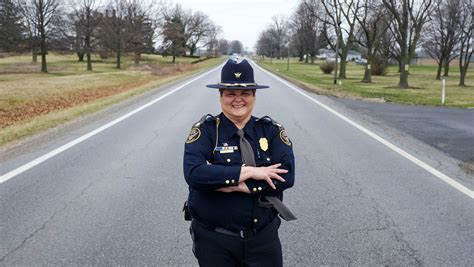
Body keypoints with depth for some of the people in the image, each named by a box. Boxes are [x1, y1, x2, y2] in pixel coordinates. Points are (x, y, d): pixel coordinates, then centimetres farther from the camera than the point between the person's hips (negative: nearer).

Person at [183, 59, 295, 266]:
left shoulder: (271, 130, -2)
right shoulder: (205, 130, -8)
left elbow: (286, 176, -15)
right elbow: (194, 173, -23)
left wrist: (234, 185, -20)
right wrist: (249, 171, -24)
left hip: (263, 238, 2)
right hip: (213, 240, -1)